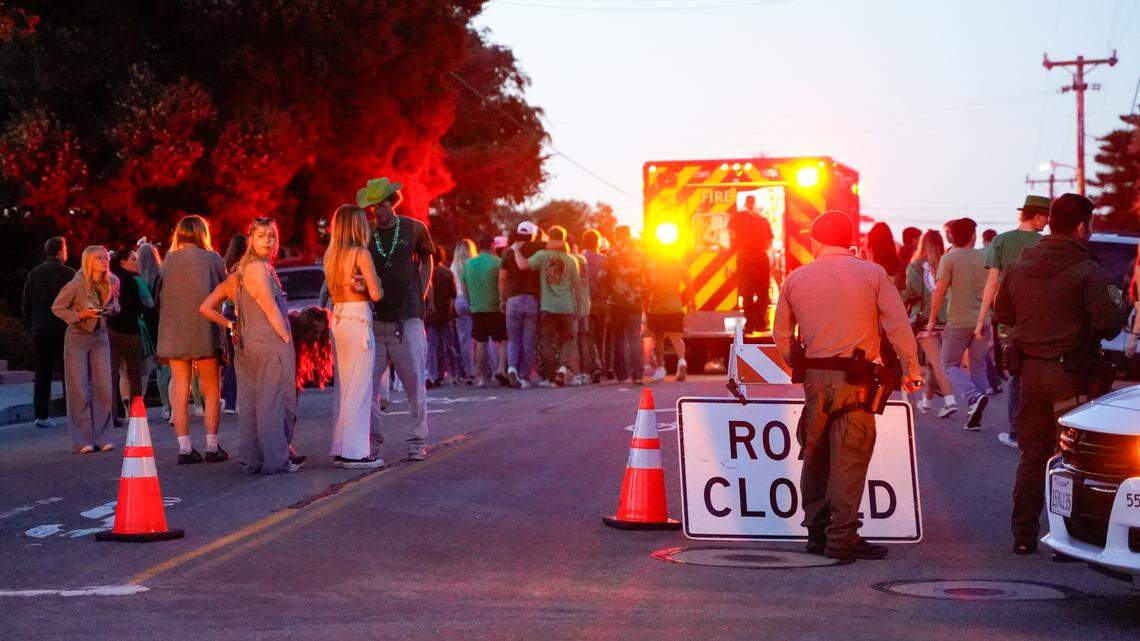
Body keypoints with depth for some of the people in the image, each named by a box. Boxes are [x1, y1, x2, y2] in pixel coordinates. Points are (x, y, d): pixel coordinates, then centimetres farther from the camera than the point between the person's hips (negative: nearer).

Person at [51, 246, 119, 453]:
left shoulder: (112, 282, -3)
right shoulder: (76, 285, -17)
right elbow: (57, 307, -7)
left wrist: (111, 309, -7)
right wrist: (79, 315, -20)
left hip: (100, 337, 4)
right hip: (77, 337, -4)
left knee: (103, 388, -2)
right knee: (79, 390, -5)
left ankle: (102, 438, 5)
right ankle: (82, 441, -2)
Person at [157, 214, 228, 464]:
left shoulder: (169, 261, 4)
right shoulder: (213, 259, -2)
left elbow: (159, 297, 8)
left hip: (174, 333, 2)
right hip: (205, 332, -2)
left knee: (180, 390, 6)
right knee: (211, 390, 7)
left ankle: (184, 448, 2)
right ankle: (212, 447, 5)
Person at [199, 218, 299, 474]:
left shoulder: (236, 273, 15)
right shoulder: (258, 268, -11)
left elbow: (205, 308, 15)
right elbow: (271, 309, -14)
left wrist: (231, 325, 11)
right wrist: (287, 340, -8)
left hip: (246, 346, 9)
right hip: (271, 345, -9)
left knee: (249, 403, 9)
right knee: (274, 402, -5)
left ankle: (251, 460, 11)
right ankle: (275, 460, -4)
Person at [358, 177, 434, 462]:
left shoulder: (414, 229, 5)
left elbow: (426, 260, 18)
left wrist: (421, 297, 8)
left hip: (408, 320, -1)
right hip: (374, 319, 1)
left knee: (416, 383, 0)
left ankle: (416, 442, 9)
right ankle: (372, 441, 8)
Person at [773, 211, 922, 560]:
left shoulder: (795, 279, 9)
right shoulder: (872, 273, 1)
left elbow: (781, 334, 15)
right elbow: (898, 325, -4)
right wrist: (911, 370, 4)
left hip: (814, 378, 3)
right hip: (856, 378, -3)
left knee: (816, 456, 13)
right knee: (849, 457, -4)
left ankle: (817, 531, 16)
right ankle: (842, 537, -8)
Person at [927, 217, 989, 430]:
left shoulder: (949, 258, -8)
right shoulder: (985, 259, 5)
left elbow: (939, 291, -12)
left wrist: (932, 319, -2)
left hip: (958, 322, -4)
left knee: (950, 365, 6)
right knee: (978, 367, 12)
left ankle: (974, 397, -19)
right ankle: (975, 417, 9)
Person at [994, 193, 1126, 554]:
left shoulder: (1018, 268, 6)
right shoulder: (1088, 272, -13)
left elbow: (1001, 314, 15)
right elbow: (1110, 322, -17)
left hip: (1030, 371, 6)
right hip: (1072, 375, -6)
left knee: (1032, 454, 14)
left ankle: (1023, 534, 15)